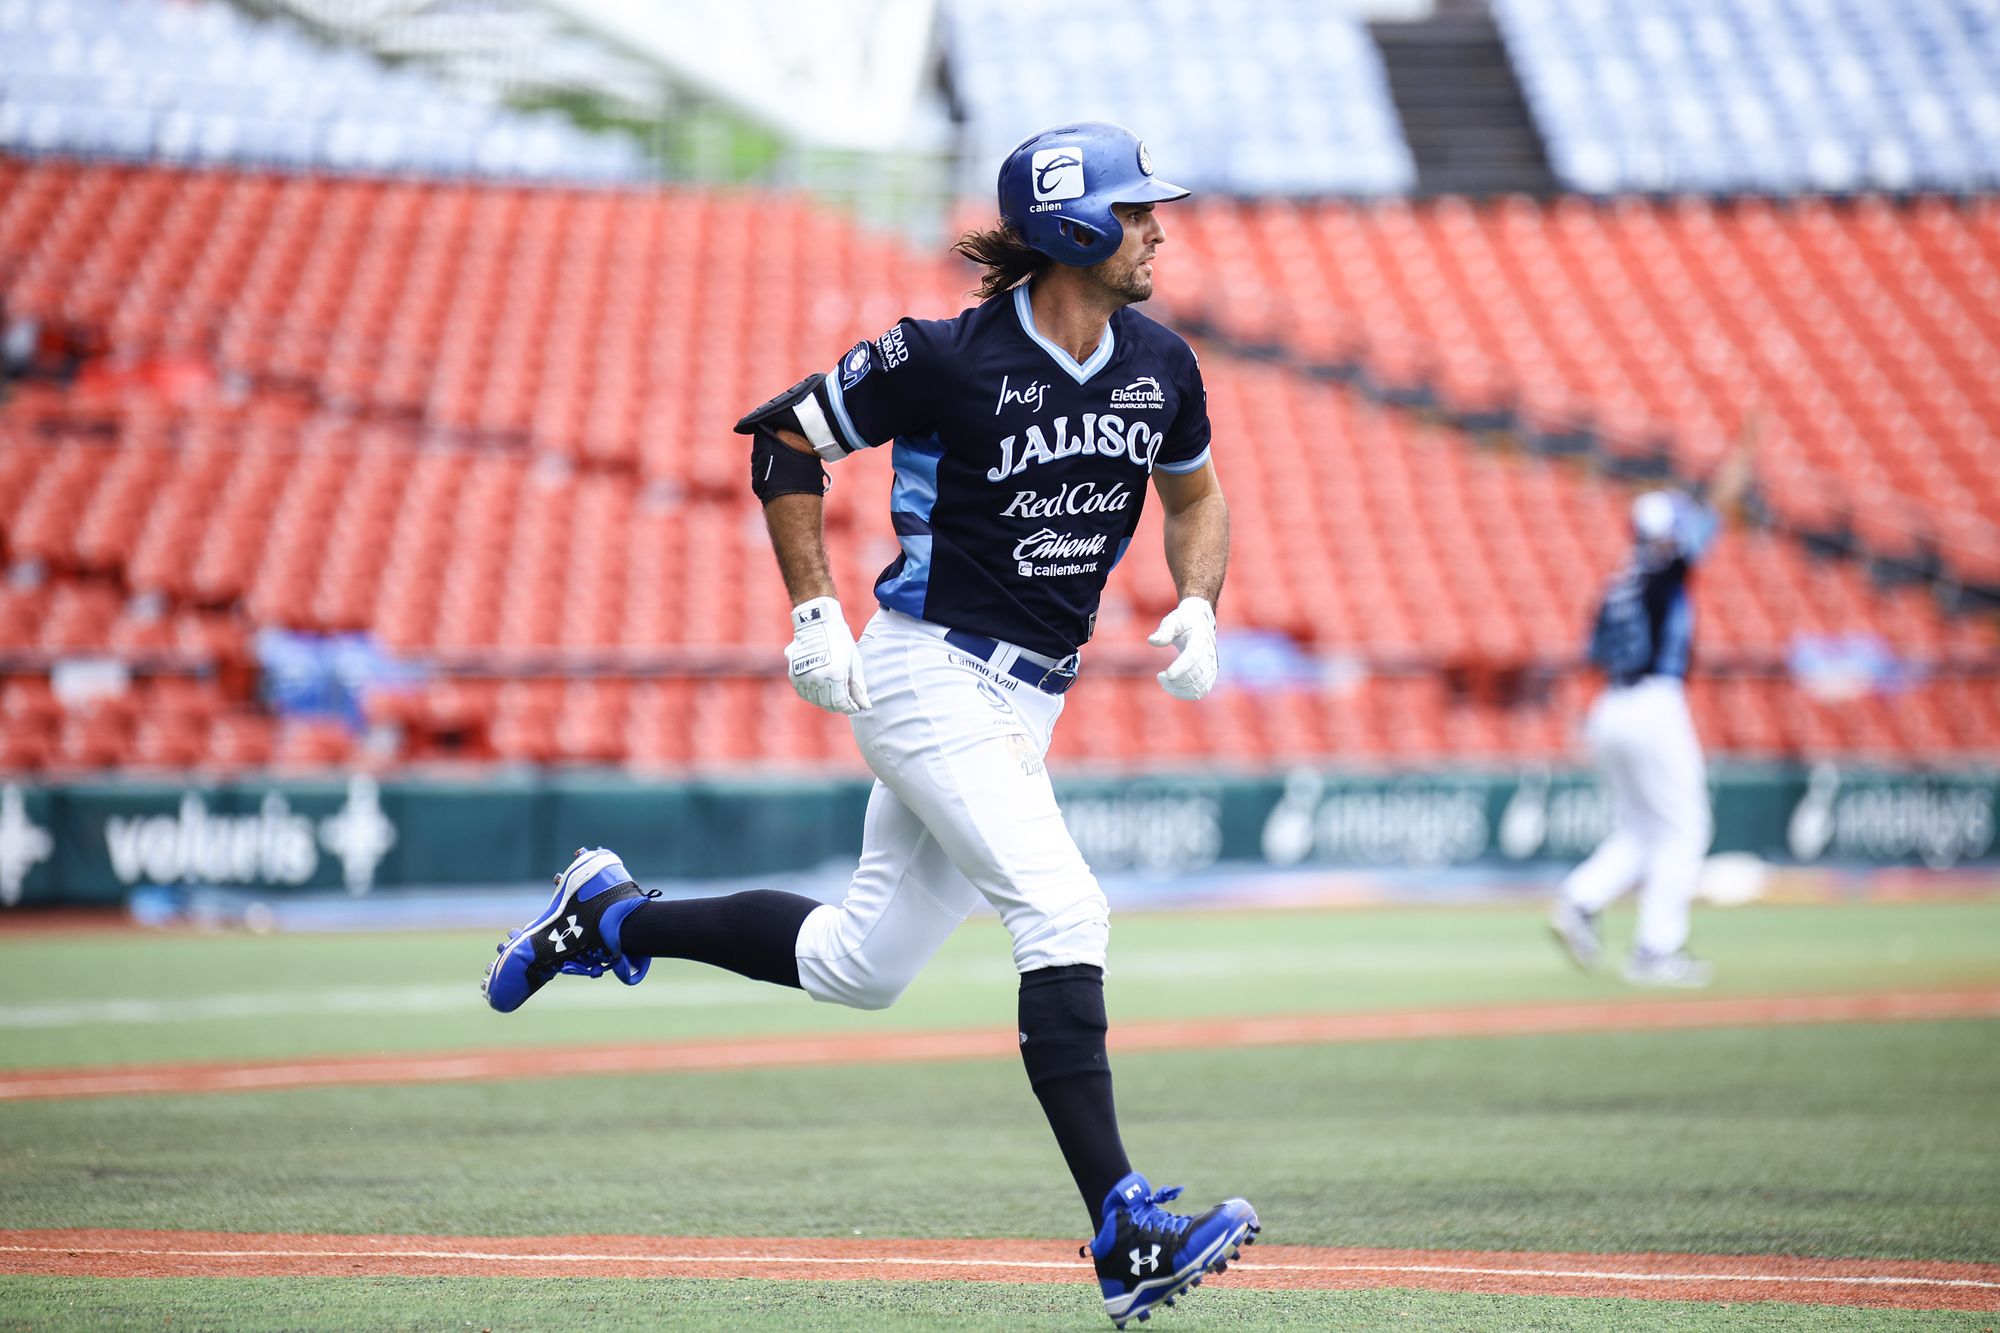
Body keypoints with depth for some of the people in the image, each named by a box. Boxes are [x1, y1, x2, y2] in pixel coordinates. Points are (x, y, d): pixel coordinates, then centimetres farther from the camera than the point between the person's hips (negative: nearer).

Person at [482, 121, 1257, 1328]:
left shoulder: (1158, 365, 2)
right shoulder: (948, 360, -17)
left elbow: (1195, 493, 20)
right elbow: (785, 440, -5)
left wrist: (1195, 607, 0)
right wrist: (816, 614, -10)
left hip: (1024, 705, 8)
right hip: (928, 679, -8)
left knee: (861, 967, 13)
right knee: (1065, 915, -21)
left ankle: (614, 916, 33)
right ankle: (1125, 1235, -24)